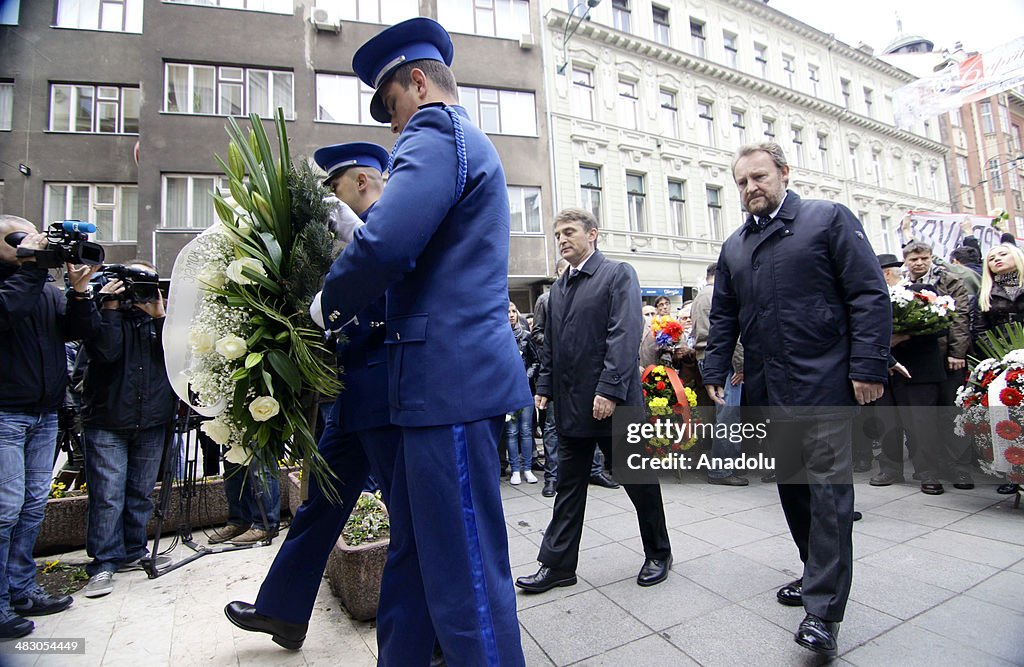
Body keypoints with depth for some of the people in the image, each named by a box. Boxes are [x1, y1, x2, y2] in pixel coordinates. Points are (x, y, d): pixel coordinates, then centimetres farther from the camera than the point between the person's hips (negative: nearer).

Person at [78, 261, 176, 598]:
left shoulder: (160, 317, 10)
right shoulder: (105, 315, 2)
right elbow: (105, 352, -16)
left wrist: (159, 316, -12)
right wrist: (111, 308, -14)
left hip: (152, 421, 3)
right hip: (107, 422, -3)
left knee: (141, 494, 13)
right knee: (107, 497, -3)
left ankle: (134, 552, 26)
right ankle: (104, 564, 9)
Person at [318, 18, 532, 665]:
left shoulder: (436, 132, -6)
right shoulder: (467, 140, 27)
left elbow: (384, 244, -21)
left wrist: (329, 306, -2)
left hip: (452, 379, -11)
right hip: (457, 374, 11)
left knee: (465, 577, 1)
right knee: (412, 556, 20)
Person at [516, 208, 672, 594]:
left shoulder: (618, 274, -5)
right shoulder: (559, 288, 15)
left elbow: (625, 335, -16)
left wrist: (610, 390, -22)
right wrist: (544, 386, 10)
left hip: (613, 402, -6)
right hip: (571, 405, 6)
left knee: (639, 482, 11)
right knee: (568, 486, 12)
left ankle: (658, 554, 33)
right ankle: (558, 565, 23)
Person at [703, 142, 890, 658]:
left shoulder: (828, 219, 0)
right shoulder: (734, 247, 15)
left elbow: (870, 295, -6)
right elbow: (723, 317, 16)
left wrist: (868, 366, -13)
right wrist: (715, 372, 8)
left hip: (824, 383, -5)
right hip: (768, 389, 6)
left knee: (828, 488, -4)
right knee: (791, 485, 14)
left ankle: (823, 609, 5)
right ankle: (819, 574, 32)